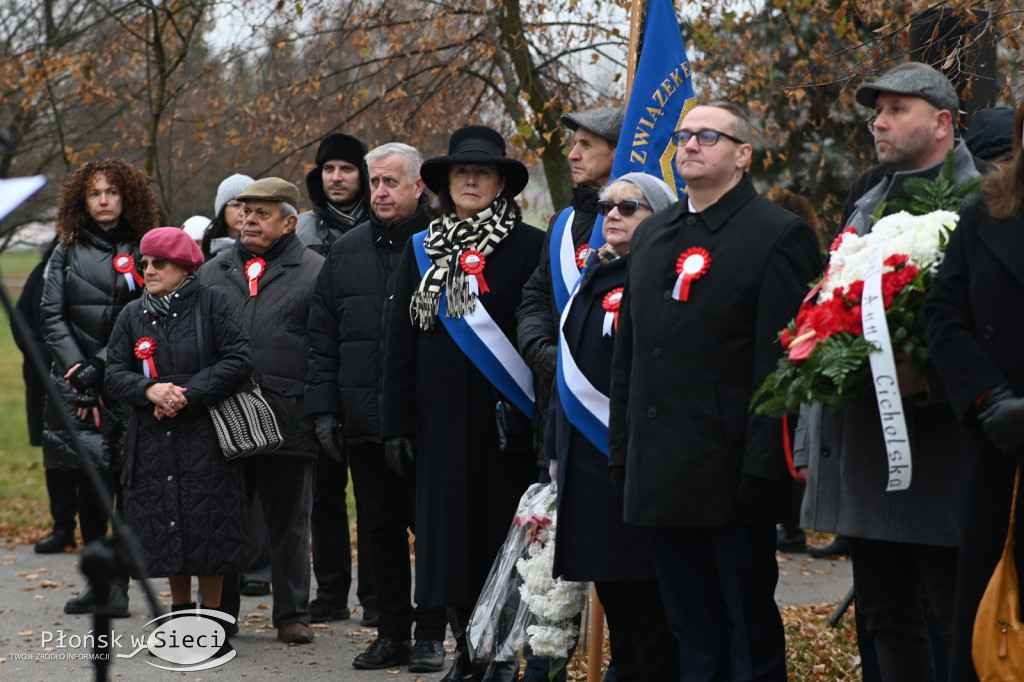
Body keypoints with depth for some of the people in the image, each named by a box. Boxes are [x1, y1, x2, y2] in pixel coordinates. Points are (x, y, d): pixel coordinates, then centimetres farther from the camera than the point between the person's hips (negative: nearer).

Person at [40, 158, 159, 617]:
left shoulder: (143, 252, 3)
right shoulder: (67, 253, 11)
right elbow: (52, 315, 5)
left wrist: (100, 370, -12)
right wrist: (78, 370, -9)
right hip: (76, 384, 2)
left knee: (129, 483, -5)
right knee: (86, 480, 3)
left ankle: (119, 586, -2)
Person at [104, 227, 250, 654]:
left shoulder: (212, 306, -2)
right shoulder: (133, 315, 11)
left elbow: (238, 362, -10)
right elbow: (114, 374, 6)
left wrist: (188, 394, -16)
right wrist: (150, 390, -14)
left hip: (205, 440, -4)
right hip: (152, 441, 4)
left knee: (208, 526, -4)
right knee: (164, 529, 7)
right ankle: (180, 616, 22)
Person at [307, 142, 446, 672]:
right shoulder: (346, 253, 11)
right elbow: (322, 339, 13)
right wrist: (324, 408, 6)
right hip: (364, 422, 4)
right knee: (380, 532, 10)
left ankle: (430, 635, 10)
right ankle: (391, 633, 18)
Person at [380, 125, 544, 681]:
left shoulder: (530, 246, -1)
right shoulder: (420, 250, 11)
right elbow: (400, 341, 10)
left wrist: (540, 417, -11)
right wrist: (396, 423, 4)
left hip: (504, 420, -3)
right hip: (440, 420, 4)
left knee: (503, 531, 0)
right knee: (448, 533, 6)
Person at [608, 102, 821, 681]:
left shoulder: (781, 236, -6)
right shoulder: (652, 235, 17)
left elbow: (781, 363, -13)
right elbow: (628, 355, 20)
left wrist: (762, 471, -19)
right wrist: (621, 453, 14)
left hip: (732, 476, -7)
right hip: (662, 476, 7)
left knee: (751, 634, 1)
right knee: (692, 631, 12)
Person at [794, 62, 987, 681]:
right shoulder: (864, 201, 17)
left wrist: (931, 379, -27)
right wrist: (809, 442, 15)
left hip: (933, 449, -7)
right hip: (860, 443, 7)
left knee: (958, 624, -4)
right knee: (887, 619, 12)